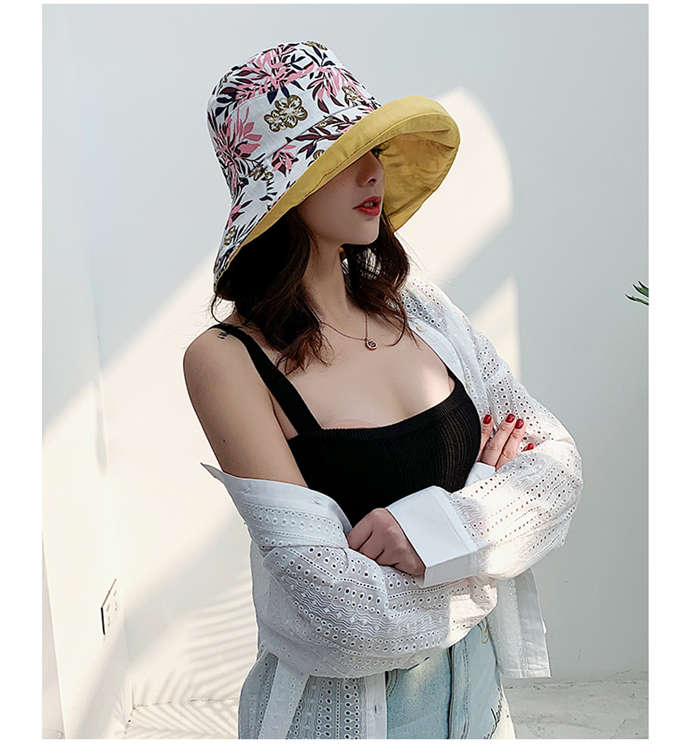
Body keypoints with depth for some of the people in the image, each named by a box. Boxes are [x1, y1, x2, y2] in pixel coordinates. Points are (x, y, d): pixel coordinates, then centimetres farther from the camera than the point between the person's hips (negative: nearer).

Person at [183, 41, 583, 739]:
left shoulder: (411, 304, -4)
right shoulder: (226, 360, -20)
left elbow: (559, 458, -5)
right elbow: (348, 610, -24)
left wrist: (446, 524, -22)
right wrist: (488, 486, -12)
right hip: (341, 703, -4)